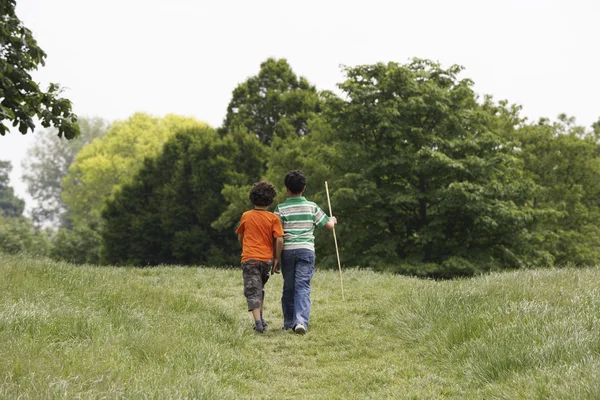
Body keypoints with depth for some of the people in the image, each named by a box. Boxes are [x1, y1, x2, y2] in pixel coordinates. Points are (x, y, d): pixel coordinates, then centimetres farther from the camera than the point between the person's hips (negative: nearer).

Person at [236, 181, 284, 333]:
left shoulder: (246, 216, 2)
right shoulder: (273, 218, -3)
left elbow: (240, 237, 16)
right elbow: (279, 241, -9)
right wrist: (276, 258, 5)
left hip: (249, 259, -1)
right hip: (267, 259, 1)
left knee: (252, 292, -3)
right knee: (259, 288, 23)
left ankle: (258, 322, -17)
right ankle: (260, 319, 23)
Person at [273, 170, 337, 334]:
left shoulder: (280, 209, 0)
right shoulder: (312, 207, 4)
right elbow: (329, 226, 11)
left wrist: (277, 258, 1)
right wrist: (333, 220, 34)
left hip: (288, 251, 0)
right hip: (306, 250, 0)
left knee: (288, 288, 11)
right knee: (303, 287, -4)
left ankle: (289, 323, 19)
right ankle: (301, 321, -22)